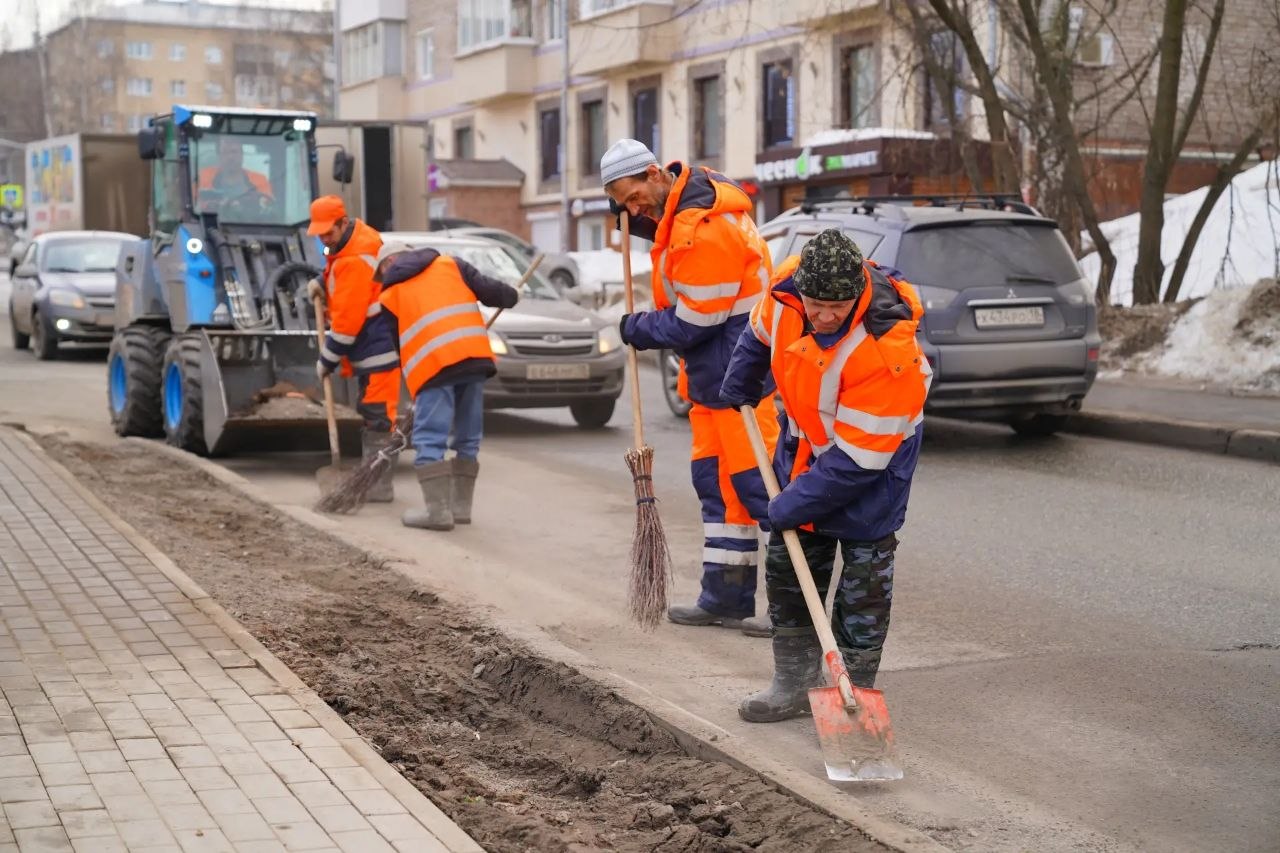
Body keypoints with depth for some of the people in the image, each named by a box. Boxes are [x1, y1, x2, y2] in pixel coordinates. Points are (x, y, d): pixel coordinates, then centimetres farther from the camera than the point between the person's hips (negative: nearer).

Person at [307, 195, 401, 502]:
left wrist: (327, 360, -12)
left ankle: (380, 487, -6)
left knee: (377, 417, -9)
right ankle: (372, 479, 24)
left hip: (379, 348, -11)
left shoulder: (357, 259, -22)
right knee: (370, 415, 16)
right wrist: (323, 286, 8)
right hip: (370, 349, 11)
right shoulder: (347, 246, 10)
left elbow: (348, 319, -21)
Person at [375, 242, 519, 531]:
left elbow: (395, 340, 19)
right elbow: (488, 289, 12)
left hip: (434, 365, -3)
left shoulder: (390, 294, 17)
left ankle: (438, 511, -10)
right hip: (475, 356, 4)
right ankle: (461, 506, 17)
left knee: (430, 440, -2)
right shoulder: (450, 265, 20)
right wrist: (510, 296, 32)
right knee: (467, 439, 14)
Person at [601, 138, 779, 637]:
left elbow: (692, 323, -20)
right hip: (711, 376, 10)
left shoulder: (705, 229, -23)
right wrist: (643, 221, 8)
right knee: (715, 482, 13)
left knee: (756, 483, -10)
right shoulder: (680, 207, 8)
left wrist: (637, 330, -2)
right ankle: (726, 597, 21)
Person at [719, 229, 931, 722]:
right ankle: (795, 684, 21)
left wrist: (793, 505, -26)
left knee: (863, 580, -4)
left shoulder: (888, 350, -37)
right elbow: (760, 334, 7)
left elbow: (856, 457, -31)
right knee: (786, 566, 10)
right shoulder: (785, 289, -21)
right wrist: (738, 386, 17)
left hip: (876, 454, -6)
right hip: (804, 439, 6)